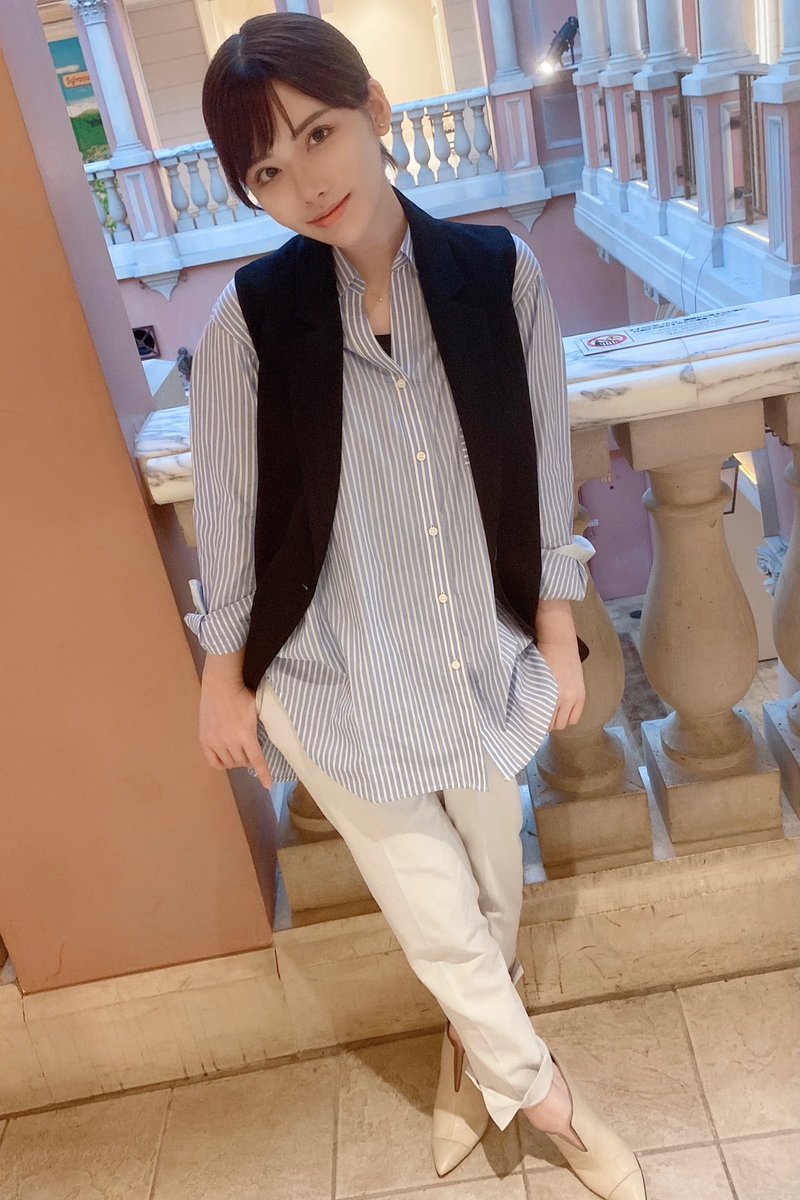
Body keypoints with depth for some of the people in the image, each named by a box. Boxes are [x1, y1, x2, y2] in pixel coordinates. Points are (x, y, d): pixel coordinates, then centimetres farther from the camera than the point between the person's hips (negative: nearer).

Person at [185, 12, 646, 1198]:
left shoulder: (500, 272, -11)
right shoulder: (249, 320, -16)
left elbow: (543, 476, -2)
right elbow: (228, 519, -6)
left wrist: (557, 634, 3)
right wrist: (226, 680, 1)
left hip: (484, 658, 3)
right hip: (340, 685, -2)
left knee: (492, 883, 23)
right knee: (439, 917, 12)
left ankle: (476, 1046, 56)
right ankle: (541, 1089, 42)